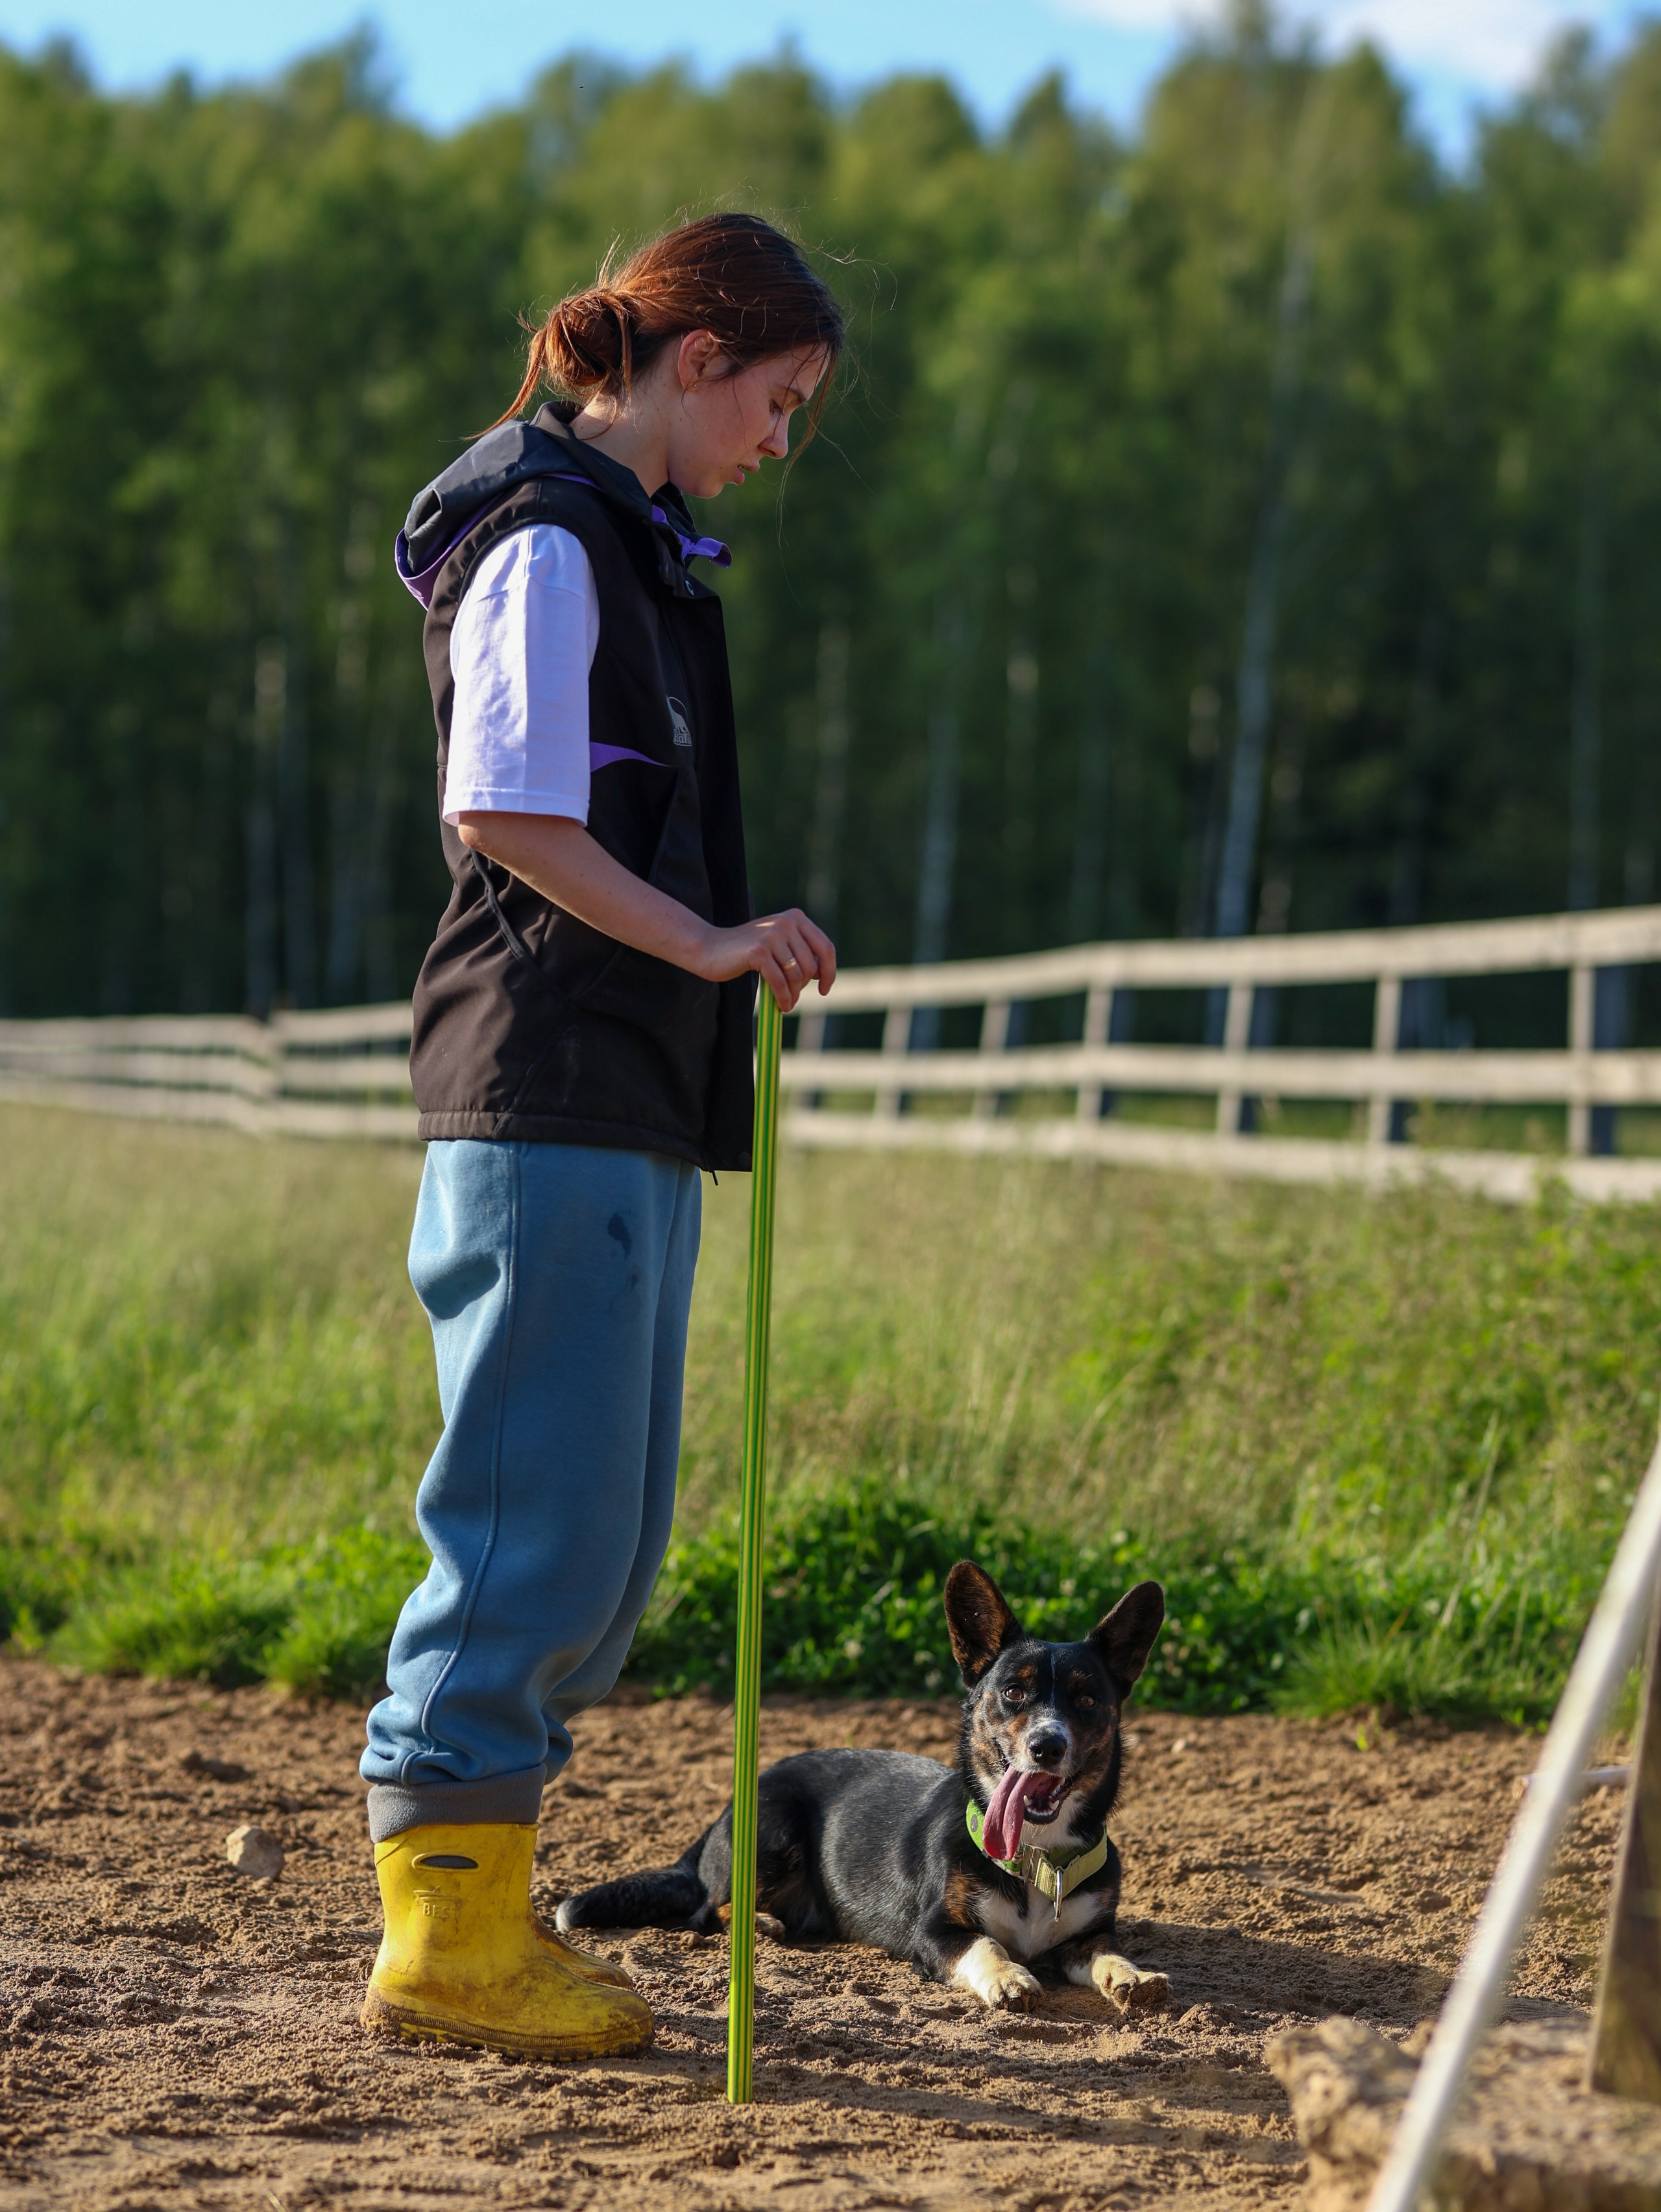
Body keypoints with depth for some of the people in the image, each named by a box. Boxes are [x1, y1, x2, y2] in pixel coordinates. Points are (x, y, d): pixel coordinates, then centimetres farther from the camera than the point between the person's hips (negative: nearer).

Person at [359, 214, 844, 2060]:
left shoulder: (626, 548, 21)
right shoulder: (547, 540, -9)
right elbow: (502, 813, -19)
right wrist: (709, 941, -20)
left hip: (630, 1106, 10)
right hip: (551, 1098, -10)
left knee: (605, 1533, 11)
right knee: (538, 1516, -9)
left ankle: (472, 1903, 16)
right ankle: (443, 1934, -4)